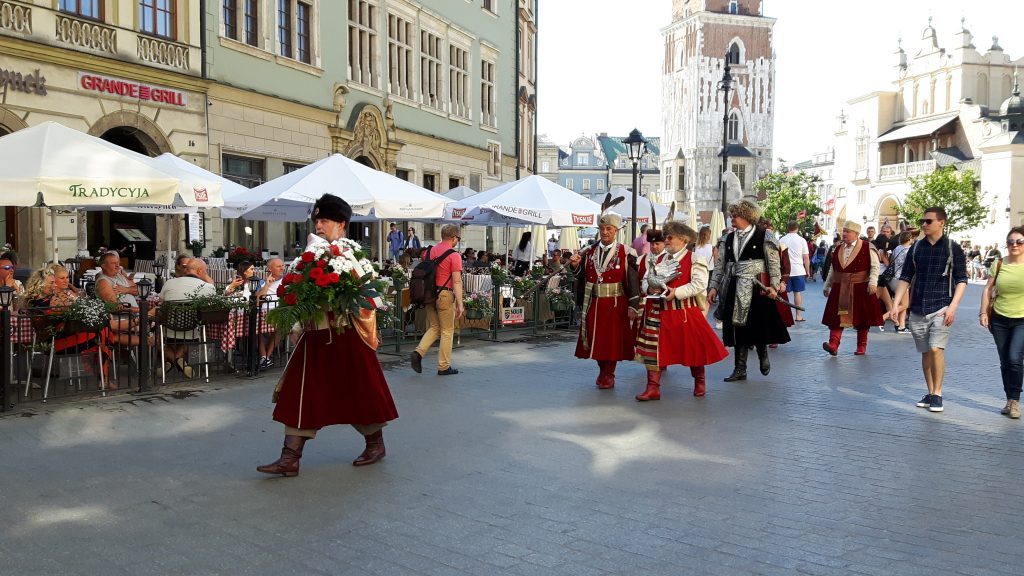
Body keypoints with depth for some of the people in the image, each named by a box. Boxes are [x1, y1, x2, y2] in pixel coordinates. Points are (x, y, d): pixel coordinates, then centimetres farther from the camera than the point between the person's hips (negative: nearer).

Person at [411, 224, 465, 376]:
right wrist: (460, 304, -16)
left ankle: (419, 352, -2)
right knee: (447, 331, 5)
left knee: (434, 328, 18)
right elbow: (457, 281, -15)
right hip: (445, 295, -6)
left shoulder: (430, 252, 10)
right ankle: (444, 367, 10)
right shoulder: (454, 256, -10)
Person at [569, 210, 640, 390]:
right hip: (593, 304, 4)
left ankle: (608, 375, 18)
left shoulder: (625, 254, -5)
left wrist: (633, 306, -12)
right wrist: (575, 266, -9)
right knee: (596, 339, 10)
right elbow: (581, 277, 11)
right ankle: (603, 372, 28)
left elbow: (633, 281, -7)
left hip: (616, 305, -4)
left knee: (613, 339, 3)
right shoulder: (589, 253, 7)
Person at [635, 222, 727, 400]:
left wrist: (676, 292, -23)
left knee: (693, 347, 7)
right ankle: (653, 388, 6)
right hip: (658, 313, 4)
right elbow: (645, 280, 12)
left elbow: (699, 284, -15)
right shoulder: (657, 259, 12)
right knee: (654, 349, 0)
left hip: (685, 313, -4)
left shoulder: (695, 259, -5)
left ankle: (699, 382, 30)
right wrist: (650, 288, -12)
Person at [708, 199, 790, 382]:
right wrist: (714, 286, 6)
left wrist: (774, 286, -13)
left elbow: (774, 263, -5)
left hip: (757, 289, -4)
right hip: (735, 289, 5)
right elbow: (720, 264, 11)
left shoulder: (764, 236, -4)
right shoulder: (729, 239, 10)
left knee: (759, 325, 0)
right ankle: (740, 369, 12)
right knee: (738, 327, 6)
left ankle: (763, 355, 31)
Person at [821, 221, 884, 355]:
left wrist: (872, 282, -19)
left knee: (862, 318, 5)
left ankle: (862, 346, 16)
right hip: (840, 290, 4)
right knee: (836, 316, -6)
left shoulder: (867, 248, -3)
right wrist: (827, 286, 20)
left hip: (861, 289, -4)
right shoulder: (838, 250, 13)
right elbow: (832, 269, 19)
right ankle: (833, 344, -11)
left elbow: (875, 266, -7)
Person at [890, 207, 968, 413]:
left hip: (940, 308, -4)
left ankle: (937, 394, -3)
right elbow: (905, 278, 10)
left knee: (936, 349, -15)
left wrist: (953, 307, -13)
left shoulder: (953, 248, -1)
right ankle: (930, 393, 20)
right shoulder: (916, 248, 8)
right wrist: (896, 303, 1)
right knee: (926, 352, 9)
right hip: (918, 309, 4)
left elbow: (961, 280, -2)